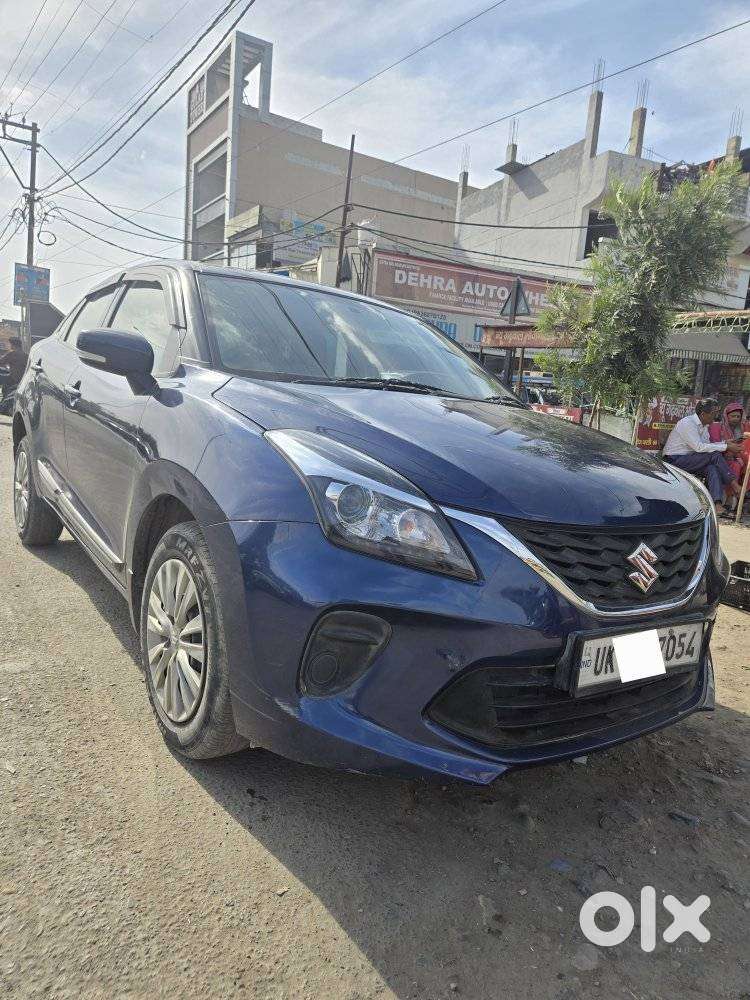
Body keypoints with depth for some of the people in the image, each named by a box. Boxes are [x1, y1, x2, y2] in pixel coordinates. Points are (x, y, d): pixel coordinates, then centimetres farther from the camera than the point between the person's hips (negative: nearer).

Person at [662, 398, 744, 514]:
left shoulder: (704, 425, 12)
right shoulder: (687, 423, -17)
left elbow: (707, 445, 11)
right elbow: (699, 447, -24)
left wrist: (725, 443, -6)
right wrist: (726, 447, -21)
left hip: (688, 460, 8)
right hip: (674, 461, -8)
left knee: (713, 468, -22)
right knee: (714, 455, -22)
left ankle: (717, 503, -33)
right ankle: (734, 484, -13)